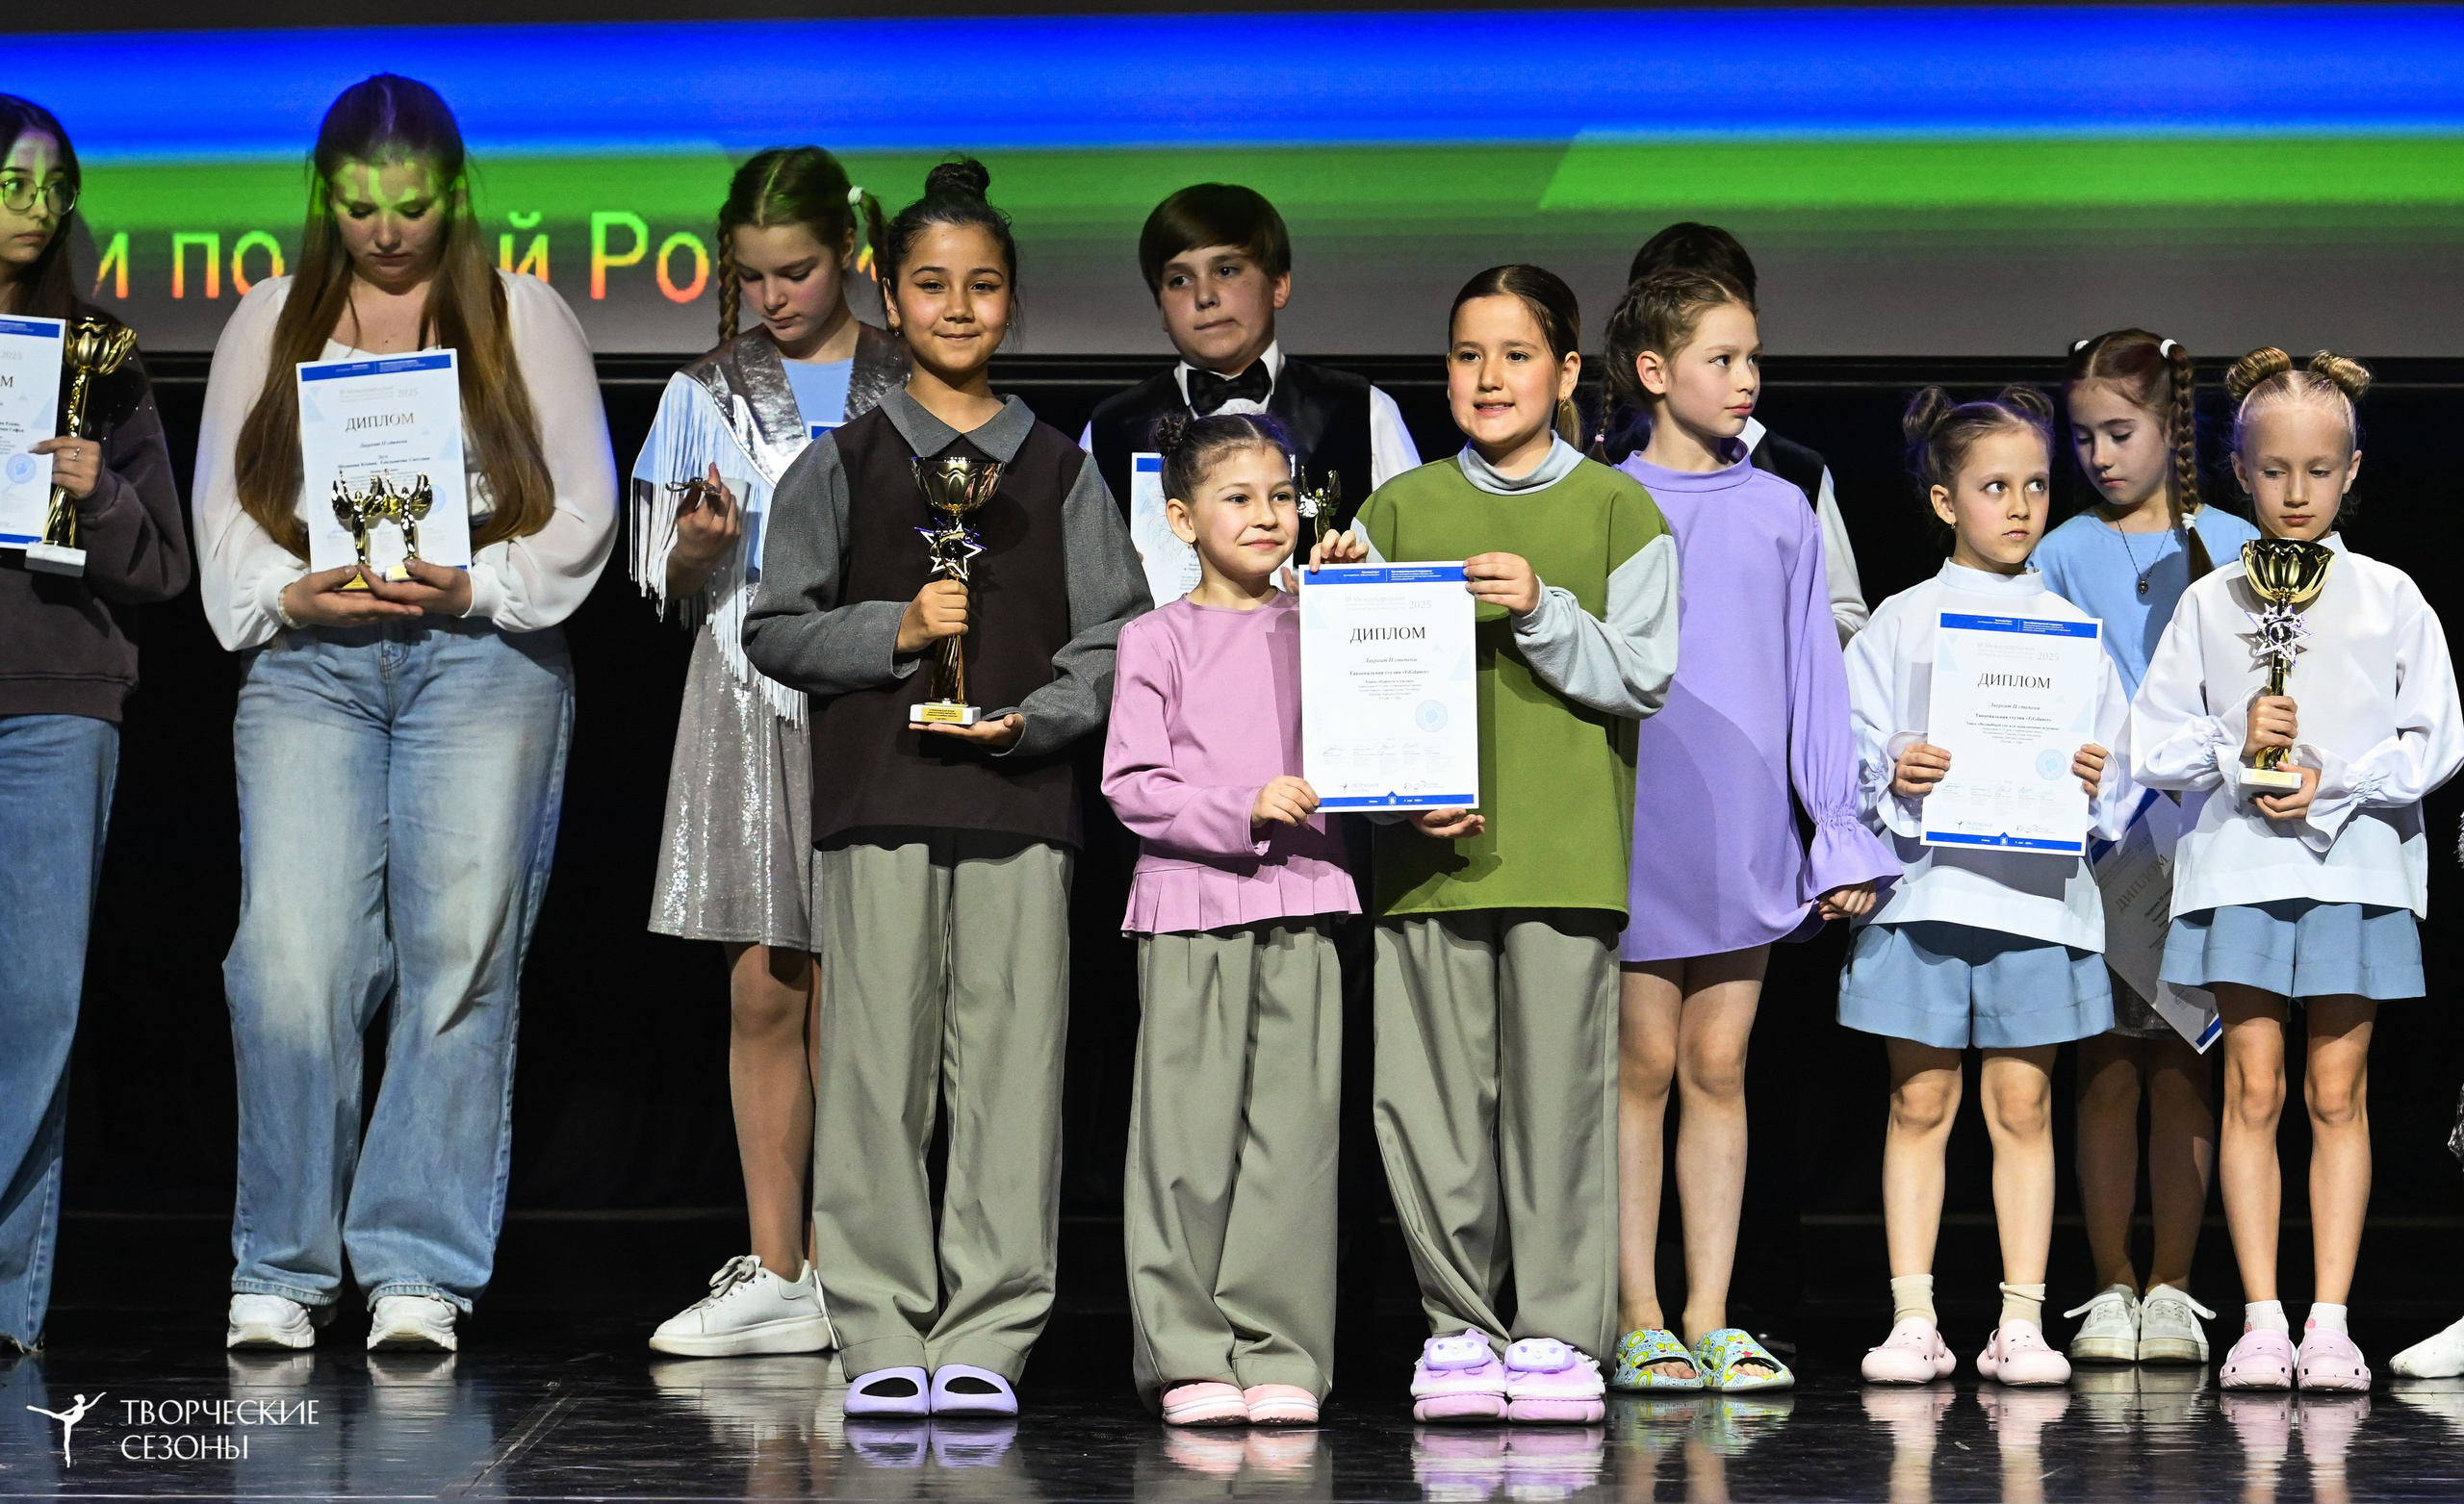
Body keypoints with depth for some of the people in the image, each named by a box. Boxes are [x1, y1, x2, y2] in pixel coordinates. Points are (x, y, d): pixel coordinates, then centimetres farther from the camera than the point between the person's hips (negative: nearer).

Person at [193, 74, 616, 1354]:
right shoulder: (269, 322, 16)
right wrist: (286, 595, -5)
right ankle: (281, 1270, -1)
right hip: (305, 661, 1)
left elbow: (583, 509, 7)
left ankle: (420, 1271, -1)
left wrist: (475, 584, -9)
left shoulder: (524, 317, 11)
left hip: (484, 658, -1)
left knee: (461, 952, -6)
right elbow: (221, 502, 13)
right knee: (291, 953, -11)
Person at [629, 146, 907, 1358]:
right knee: (763, 988, -1)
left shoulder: (911, 393, 7)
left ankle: (838, 1269, 1)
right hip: (747, 701, 2)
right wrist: (698, 549, -8)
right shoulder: (707, 394, 12)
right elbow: (662, 581, 13)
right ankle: (773, 1275, 4)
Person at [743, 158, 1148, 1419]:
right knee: (877, 1067, -3)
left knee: (1012, 1066, -2)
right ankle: (882, 1338, 4)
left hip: (1022, 799, 1)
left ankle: (987, 1338, 3)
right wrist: (895, 630, -9)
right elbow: (775, 630, 7)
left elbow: (1116, 635, 8)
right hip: (877, 795, -1)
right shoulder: (844, 463, 9)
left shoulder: (1059, 469, 12)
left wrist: (1034, 716, -9)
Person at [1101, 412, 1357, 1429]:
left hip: (1302, 901, 2)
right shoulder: (1159, 639, 6)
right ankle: (1187, 1355, 3)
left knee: (1292, 1127, -1)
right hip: (1188, 899, -2)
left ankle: (1280, 1354, 3)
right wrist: (1242, 810, -14)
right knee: (1189, 1129, -3)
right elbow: (1131, 786, -1)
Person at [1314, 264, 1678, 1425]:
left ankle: (1558, 1330, 5)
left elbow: (1644, 677, 1)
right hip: (1427, 841, 2)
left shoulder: (1615, 510, 7)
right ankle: (1459, 1323, 11)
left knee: (1559, 1088, -3)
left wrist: (1541, 609, -12)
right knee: (1431, 1091, 0)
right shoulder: (1401, 508, 13)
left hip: (1566, 844, -2)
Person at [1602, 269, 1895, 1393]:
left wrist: (1841, 833, 5)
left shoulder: (1782, 513, 8)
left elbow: (1814, 678, 9)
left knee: (1718, 1069, 6)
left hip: (1746, 831, 2)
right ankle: (1640, 1322, 8)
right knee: (1643, 1068, 2)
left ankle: (1709, 1318, 10)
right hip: (1636, 827, -2)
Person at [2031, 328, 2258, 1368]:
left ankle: (2171, 1290, 11)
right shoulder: (2061, 556, 6)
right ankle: (2111, 1291, 9)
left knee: (2182, 1073, 3)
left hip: (2202, 840, 0)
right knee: (2106, 1075, 1)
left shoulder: (2230, 545, 7)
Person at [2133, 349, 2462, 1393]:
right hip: (2237, 868, 0)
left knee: (2337, 1095, 2)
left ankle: (2331, 1320, 4)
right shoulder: (2208, 603, 7)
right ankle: (2261, 1320, 1)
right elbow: (2153, 747, 6)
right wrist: (2235, 748, -12)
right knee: (2253, 1091, -2)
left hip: (2356, 865, 0)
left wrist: (2335, 781, -11)